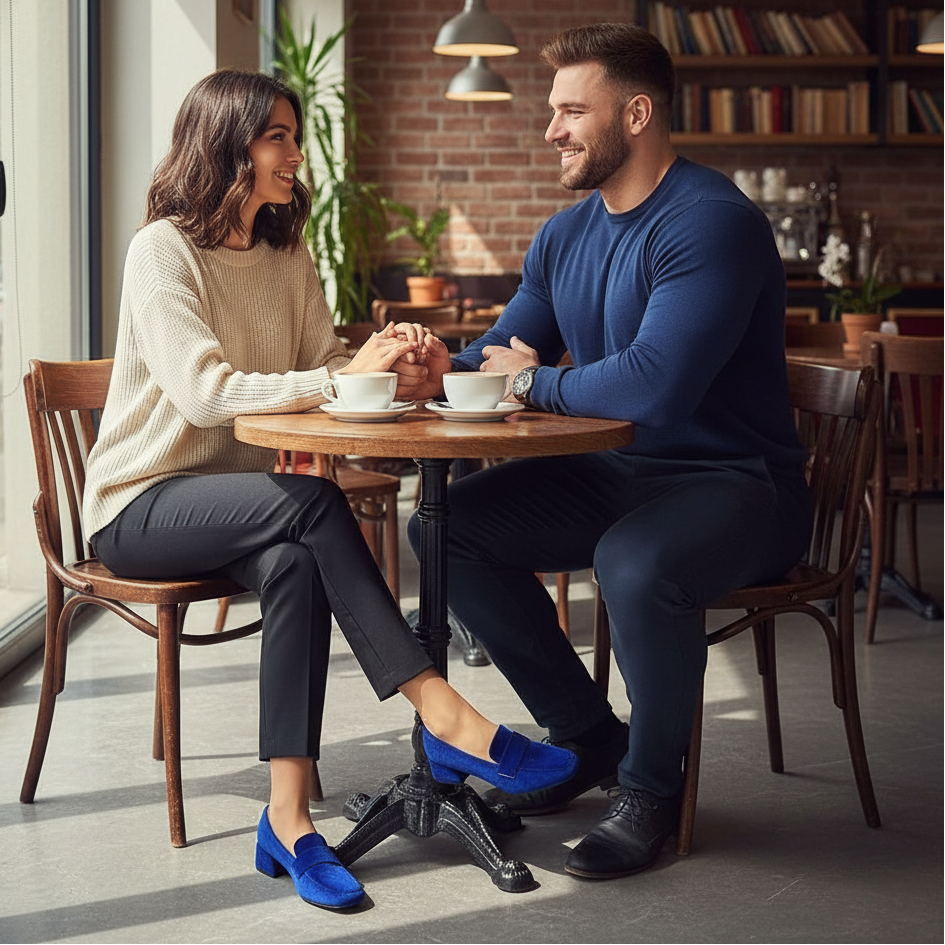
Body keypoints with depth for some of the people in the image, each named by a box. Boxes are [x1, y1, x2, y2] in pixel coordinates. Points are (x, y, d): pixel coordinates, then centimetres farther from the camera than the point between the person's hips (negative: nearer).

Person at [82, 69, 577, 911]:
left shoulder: (287, 256, 12)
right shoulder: (164, 250, -11)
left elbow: (325, 361, 4)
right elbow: (203, 391, -24)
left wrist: (384, 368, -20)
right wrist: (344, 378, -29)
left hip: (237, 504, 5)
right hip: (142, 502, -5)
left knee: (294, 563, -31)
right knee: (312, 502, -33)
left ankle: (289, 816, -32)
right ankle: (445, 719, -33)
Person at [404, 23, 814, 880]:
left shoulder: (712, 222, -20)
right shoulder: (566, 237, 9)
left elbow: (652, 387, -32)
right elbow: (502, 355, 13)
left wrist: (536, 380, -15)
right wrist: (444, 370, -11)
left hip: (736, 483, -9)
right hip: (612, 475, 9)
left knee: (635, 565, -38)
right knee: (446, 526, -1)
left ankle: (652, 784, -8)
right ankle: (589, 737, 11)